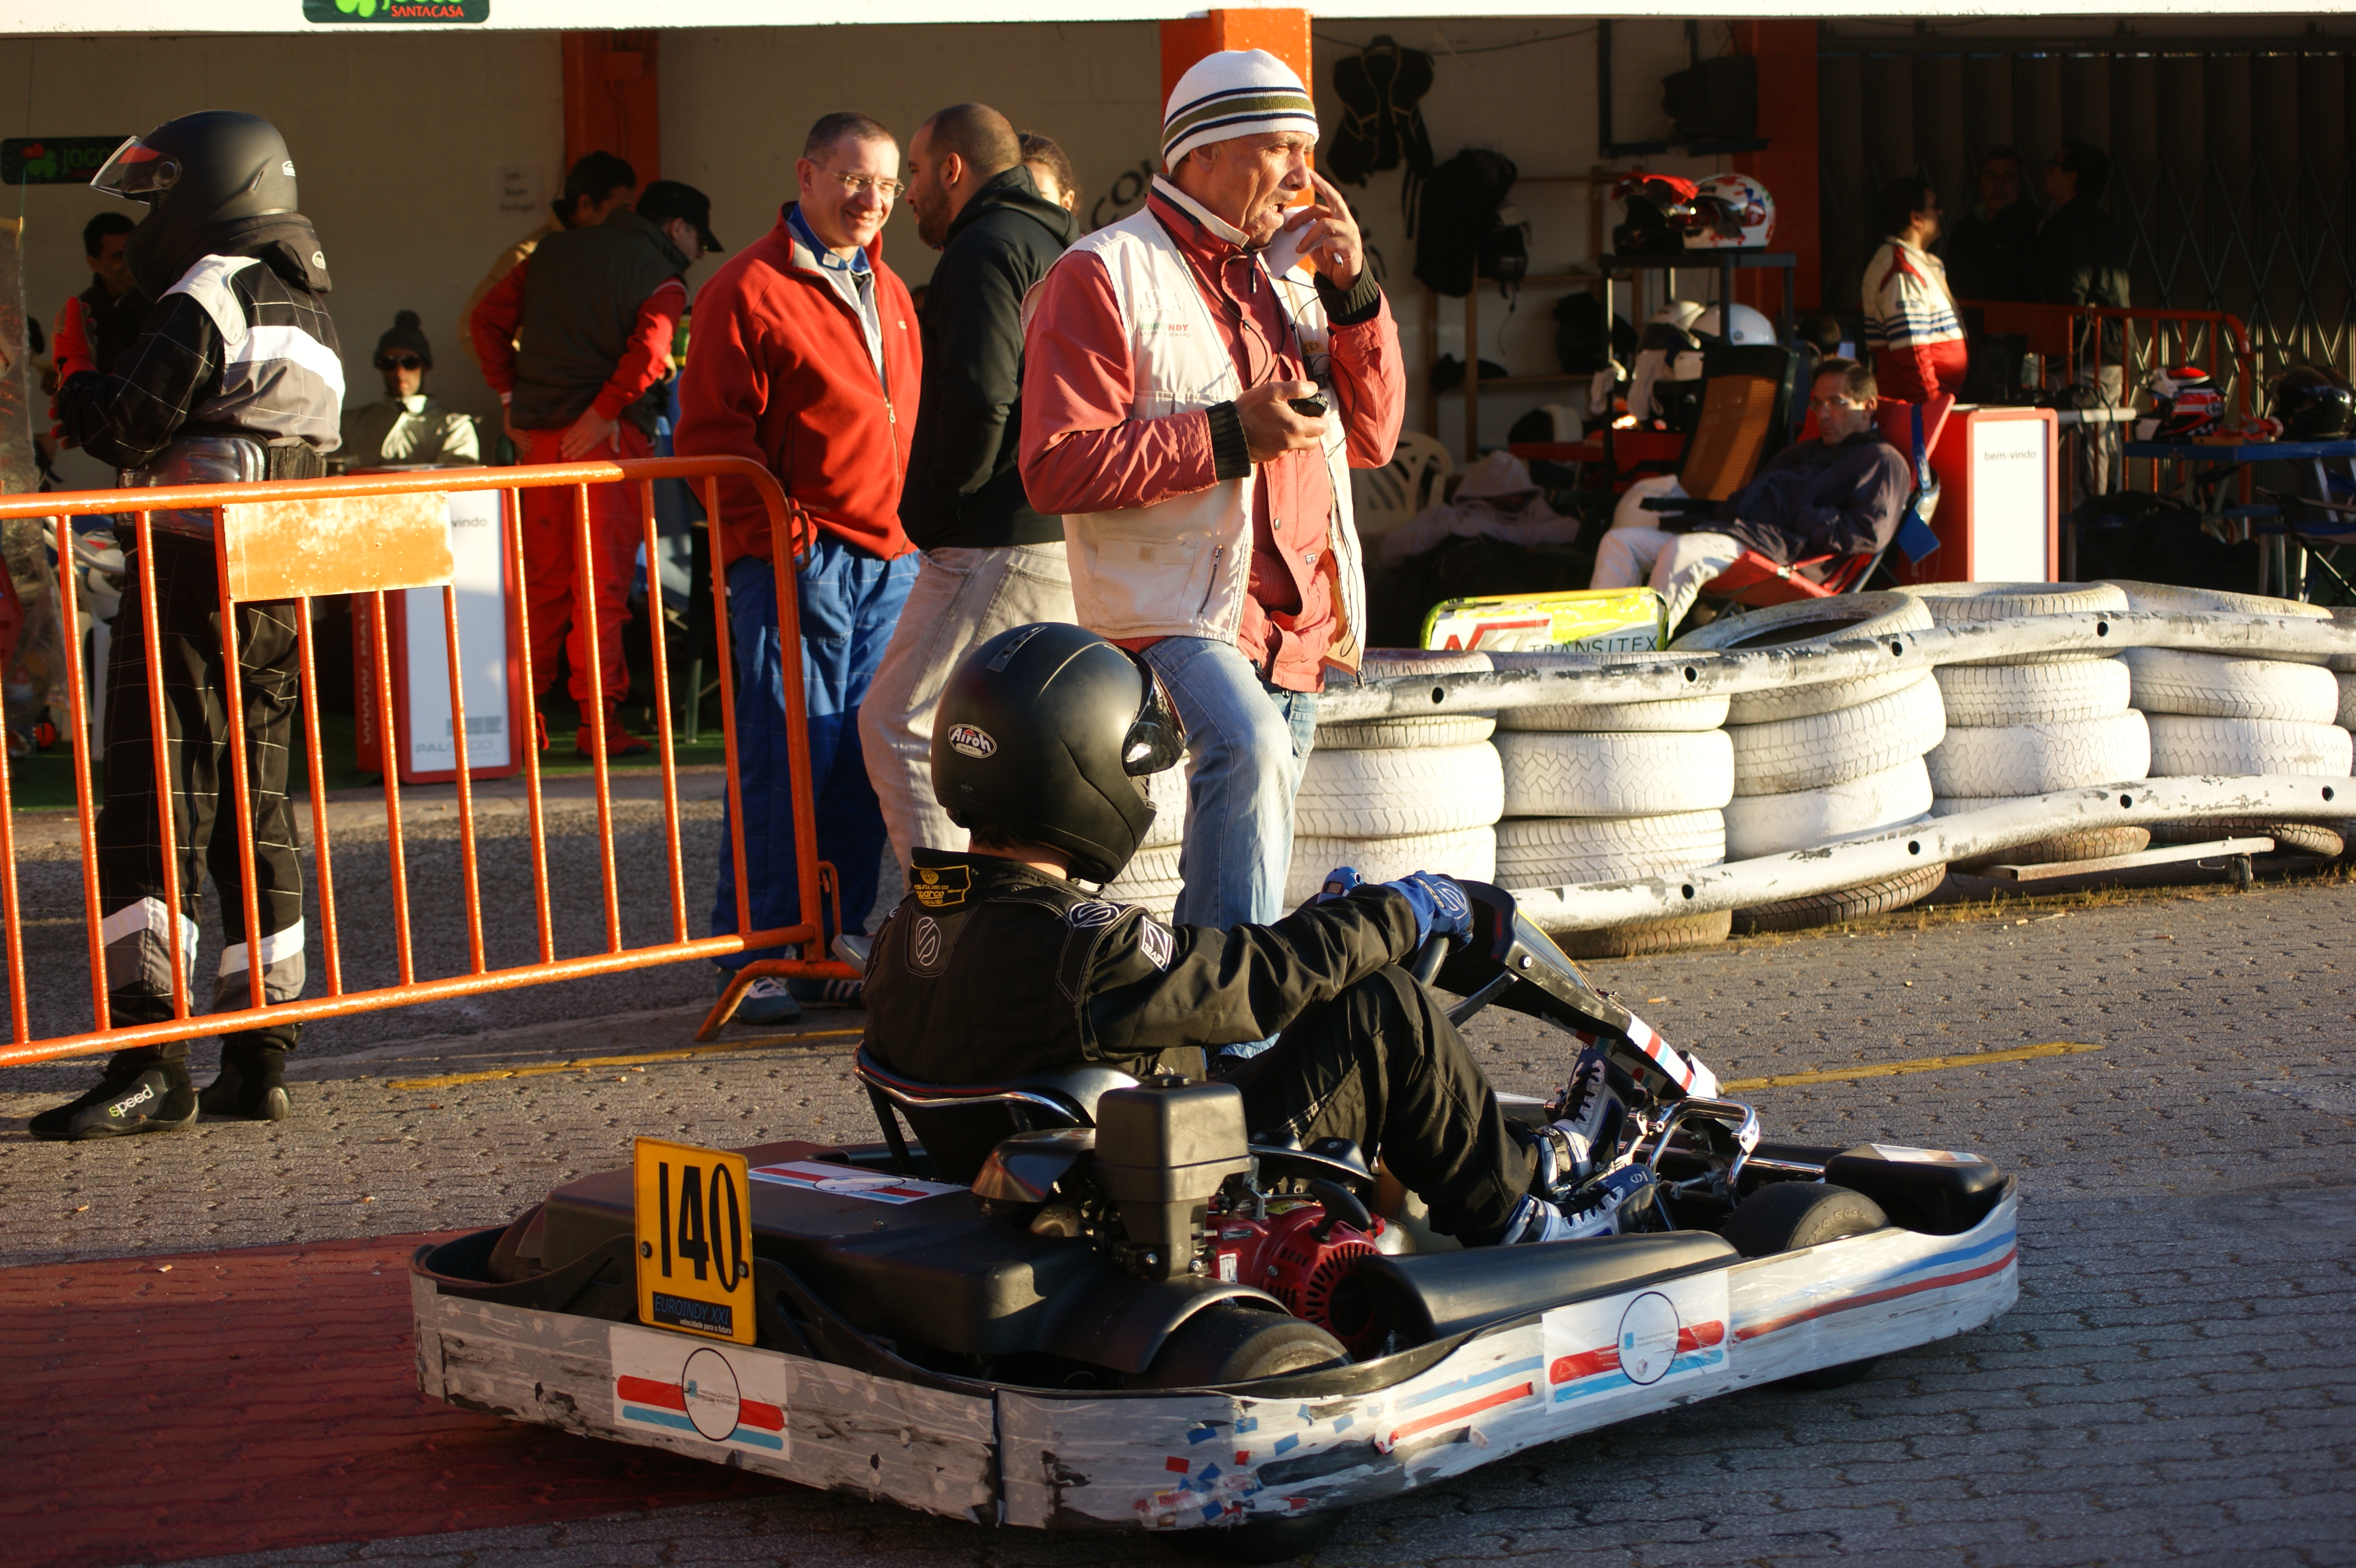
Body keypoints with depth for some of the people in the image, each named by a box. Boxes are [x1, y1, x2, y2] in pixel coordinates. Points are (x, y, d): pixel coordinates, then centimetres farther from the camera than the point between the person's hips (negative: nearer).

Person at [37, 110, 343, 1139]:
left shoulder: (211, 294, -9)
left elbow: (133, 424, -16)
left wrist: (83, 398, 5)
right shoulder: (305, 311, 19)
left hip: (189, 586, -9)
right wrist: (105, 409, 14)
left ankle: (152, 1061, -14)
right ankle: (257, 1062, 12)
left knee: (154, 820, -9)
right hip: (279, 595, 9)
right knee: (254, 823, 11)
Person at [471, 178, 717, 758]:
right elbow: (649, 351, -22)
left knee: (544, 578, 14)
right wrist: (603, 414, -14)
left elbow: (488, 318, 15)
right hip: (608, 436, -5)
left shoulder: (554, 251, 16)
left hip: (539, 431, 6)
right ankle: (598, 720, -4)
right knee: (605, 579, -2)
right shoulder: (660, 277, -3)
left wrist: (510, 395, 13)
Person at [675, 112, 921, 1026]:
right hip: (795, 564, -7)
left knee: (865, 763, 8)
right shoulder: (751, 289, -5)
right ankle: (754, 960, 2)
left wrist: (913, 525, 16)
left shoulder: (888, 294, 19)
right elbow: (711, 434, -9)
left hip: (889, 563, 7)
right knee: (784, 762, -6)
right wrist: (769, 531, -15)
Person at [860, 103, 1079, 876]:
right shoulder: (1061, 247, 22)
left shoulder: (985, 249, -9)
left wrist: (933, 508, -8)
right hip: (1073, 538, 10)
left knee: (898, 726, -6)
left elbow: (977, 398, -22)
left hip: (1000, 547, -10)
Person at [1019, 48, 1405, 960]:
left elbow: (1372, 437, 15)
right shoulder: (1105, 275, -4)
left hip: (1297, 623, 8)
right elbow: (1055, 468, -13)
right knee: (1249, 749, -33)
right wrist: (1227, 435, -18)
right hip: (1178, 610, -7)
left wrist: (1352, 293, 1)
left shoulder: (1290, 275, 17)